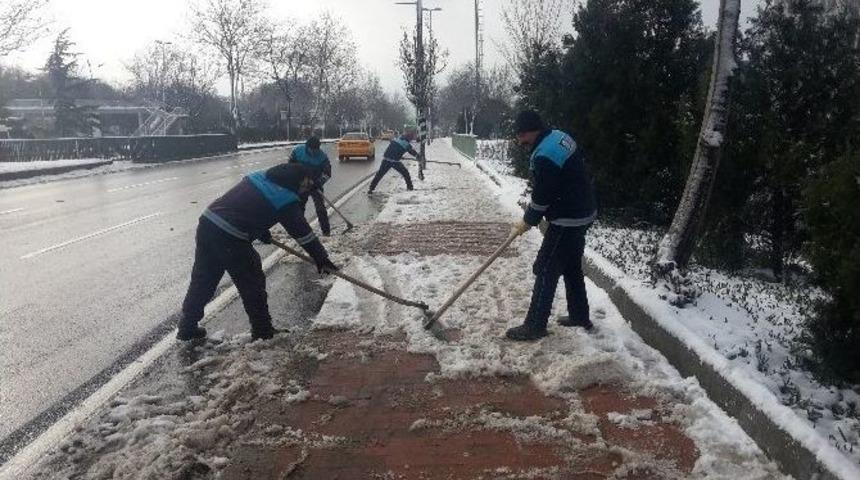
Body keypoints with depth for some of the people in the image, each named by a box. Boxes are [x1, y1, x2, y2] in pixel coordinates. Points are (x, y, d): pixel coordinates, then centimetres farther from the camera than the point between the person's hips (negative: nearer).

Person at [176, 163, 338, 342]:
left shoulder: (258, 177, 15)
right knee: (252, 285, 9)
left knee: (202, 280, 18)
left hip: (206, 222, 8)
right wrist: (322, 259, 7)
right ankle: (263, 332, 20)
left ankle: (187, 328, 30)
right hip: (230, 240, -8)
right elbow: (303, 232, -1)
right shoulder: (287, 200, -5)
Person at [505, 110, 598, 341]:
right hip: (583, 213, 10)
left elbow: (541, 198, -20)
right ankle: (580, 316, 33)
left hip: (567, 221, -10)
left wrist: (527, 222, -1)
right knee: (572, 267, 21)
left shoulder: (544, 157, -26)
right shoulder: (559, 136, 4)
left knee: (546, 271, -2)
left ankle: (535, 326, 5)